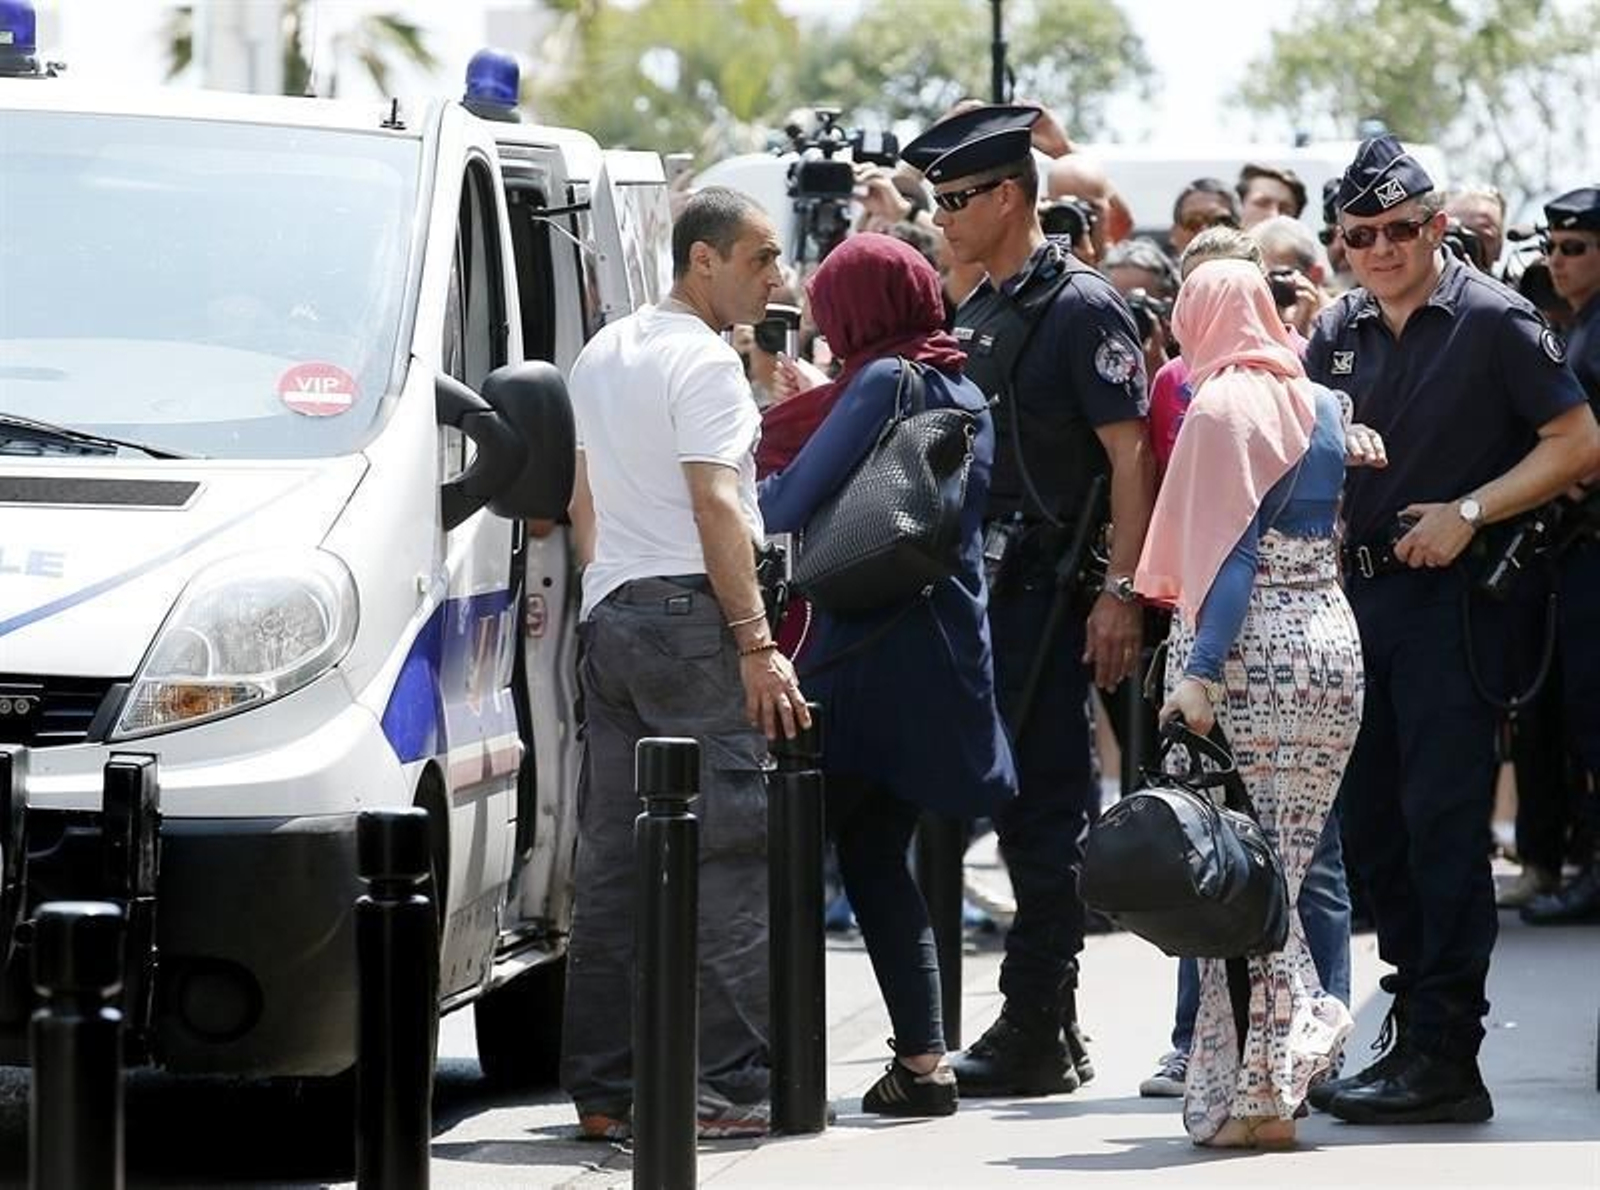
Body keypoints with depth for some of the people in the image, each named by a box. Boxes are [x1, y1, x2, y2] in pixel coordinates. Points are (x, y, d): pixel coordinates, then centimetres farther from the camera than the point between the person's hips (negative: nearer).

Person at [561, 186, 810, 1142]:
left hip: (610, 616, 9)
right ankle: (728, 1086, -11)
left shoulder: (603, 355, 18)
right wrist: (758, 644, -19)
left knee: (613, 857, 9)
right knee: (727, 856, -8)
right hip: (690, 615, -9)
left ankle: (605, 1089, 10)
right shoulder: (704, 360, -11)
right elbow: (715, 505, -18)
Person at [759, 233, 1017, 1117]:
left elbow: (790, 503, -12)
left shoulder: (885, 382, -10)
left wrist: (749, 487, 9)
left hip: (874, 655, -8)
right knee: (877, 856, 12)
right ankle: (922, 1058, 8)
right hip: (952, 654, 8)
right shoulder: (965, 393, 16)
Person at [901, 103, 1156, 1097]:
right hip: (982, 590, 8)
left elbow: (1131, 457, -12)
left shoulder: (1082, 309, -8)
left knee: (1044, 809, -6)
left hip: (1051, 594, -8)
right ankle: (1051, 1034, 17)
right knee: (1018, 803, 11)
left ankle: (1035, 1035, -4)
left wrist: (1121, 593, -18)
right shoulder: (973, 317, 17)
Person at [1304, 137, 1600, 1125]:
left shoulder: (1493, 320, -6)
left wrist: (1469, 513, -17)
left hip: (1454, 598, -7)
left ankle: (1446, 1057, -9)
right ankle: (1415, 1036, 18)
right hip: (1360, 592, 7)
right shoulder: (1340, 331, 13)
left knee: (1442, 821, -9)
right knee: (1373, 824, 9)